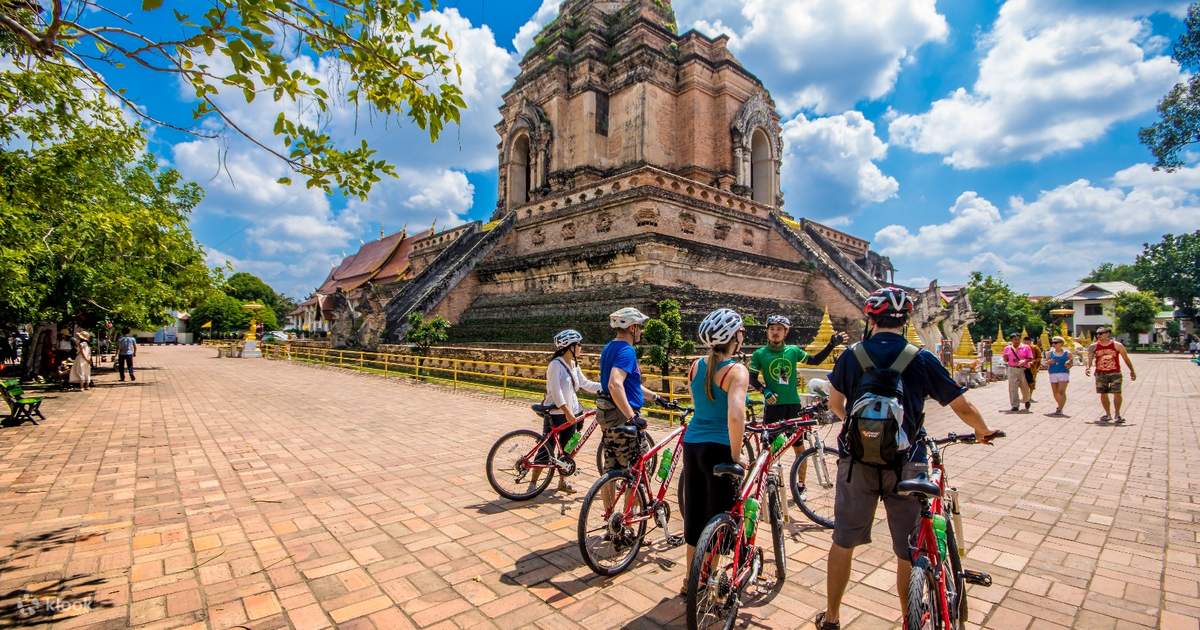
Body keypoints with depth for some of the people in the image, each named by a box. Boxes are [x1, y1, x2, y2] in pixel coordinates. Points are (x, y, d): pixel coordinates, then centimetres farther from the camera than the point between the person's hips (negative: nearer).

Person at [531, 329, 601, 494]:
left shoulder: (574, 364, 8)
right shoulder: (556, 364, -18)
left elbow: (585, 384, 15)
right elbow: (556, 391, -24)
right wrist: (566, 410, -30)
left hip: (571, 413, 8)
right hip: (555, 413, -8)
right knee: (547, 449, 0)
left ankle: (562, 481, 28)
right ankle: (533, 483, 13)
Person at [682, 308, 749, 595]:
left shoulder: (696, 365, 4)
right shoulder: (737, 371, -15)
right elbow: (735, 416, -30)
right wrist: (735, 456, -20)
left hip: (692, 444, 6)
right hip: (718, 449, -6)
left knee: (693, 514, 18)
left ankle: (691, 580, 33)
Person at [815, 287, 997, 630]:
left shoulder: (851, 355, -2)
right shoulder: (922, 359, -5)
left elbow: (835, 404, 5)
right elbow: (963, 407, 3)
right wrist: (983, 432, 23)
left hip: (857, 460, 1)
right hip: (905, 463, -1)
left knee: (843, 541, 15)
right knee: (909, 553, 15)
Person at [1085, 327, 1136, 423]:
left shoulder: (1117, 345, -2)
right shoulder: (1093, 347, 0)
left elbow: (1126, 358, 6)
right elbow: (1090, 359, -4)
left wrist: (1132, 371, 9)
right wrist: (1087, 367, -23)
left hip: (1115, 373, -1)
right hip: (1100, 374, 1)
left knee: (1117, 393, -5)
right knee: (1103, 394, 5)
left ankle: (1118, 414, 10)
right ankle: (1108, 414, 19)